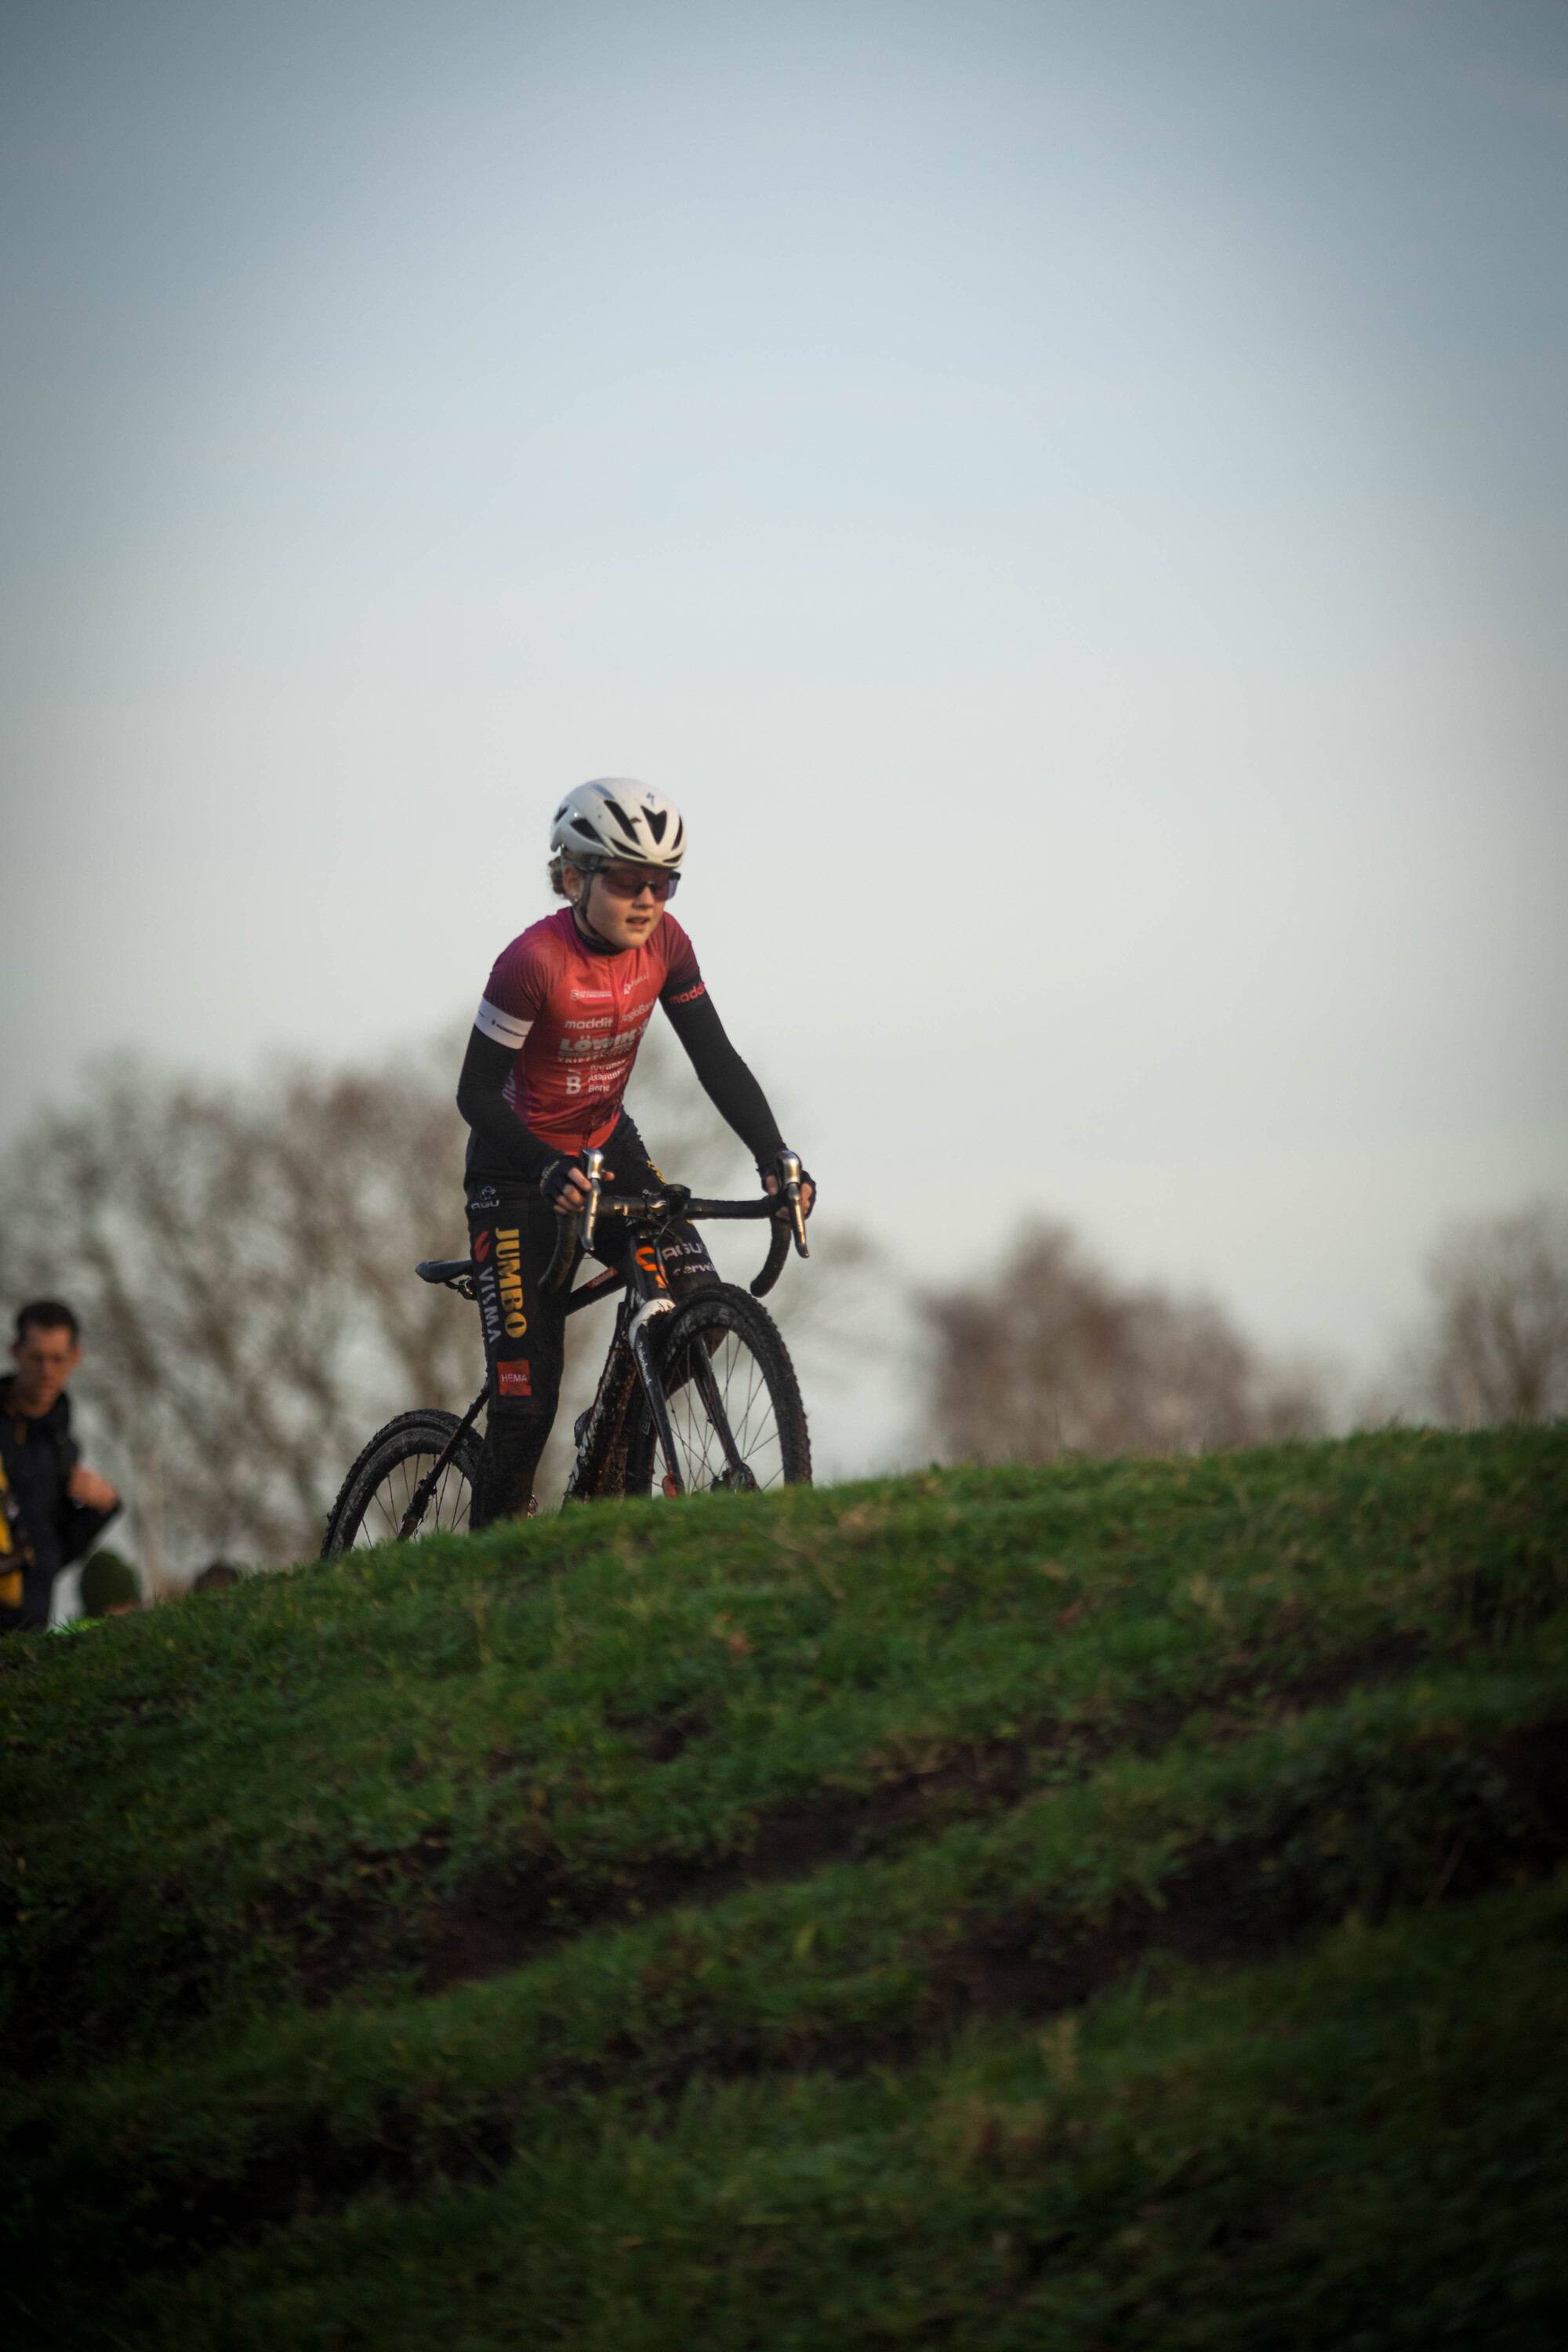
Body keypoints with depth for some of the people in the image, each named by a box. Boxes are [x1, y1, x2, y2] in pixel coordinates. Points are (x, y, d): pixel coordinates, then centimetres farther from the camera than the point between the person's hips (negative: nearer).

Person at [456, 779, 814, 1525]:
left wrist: (774, 1157, -21)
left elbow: (716, 1062, -7)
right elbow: (477, 1093, -25)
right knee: (527, 1390, -11)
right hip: (519, 1166, -5)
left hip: (606, 1144, 5)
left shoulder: (663, 944, -12)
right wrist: (550, 1170, -40)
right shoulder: (534, 962, -28)